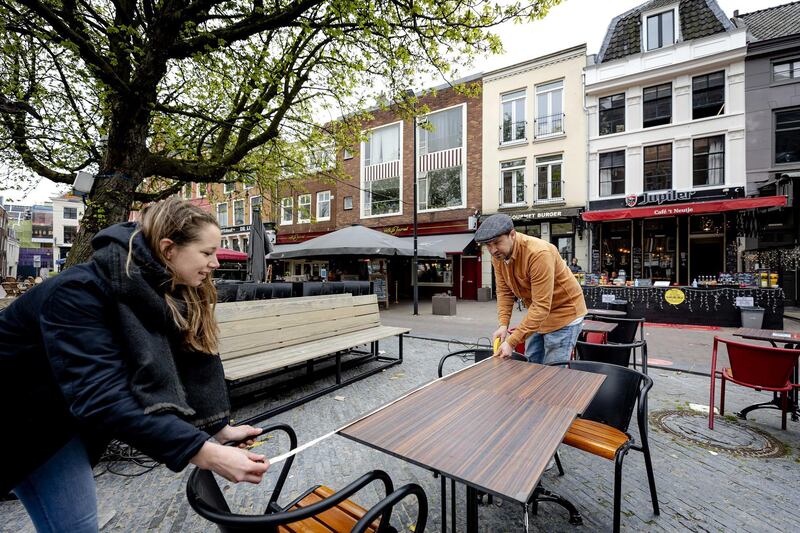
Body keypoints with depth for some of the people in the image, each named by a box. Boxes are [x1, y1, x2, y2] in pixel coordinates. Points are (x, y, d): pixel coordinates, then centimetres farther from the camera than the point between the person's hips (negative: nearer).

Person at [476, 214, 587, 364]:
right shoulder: (498, 255, -10)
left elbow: (541, 306, -32)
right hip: (536, 313, 7)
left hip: (563, 311, -7)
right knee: (530, 366, 14)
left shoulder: (538, 253, -32)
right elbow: (504, 292, -4)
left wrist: (511, 342, -33)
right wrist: (503, 325, -17)